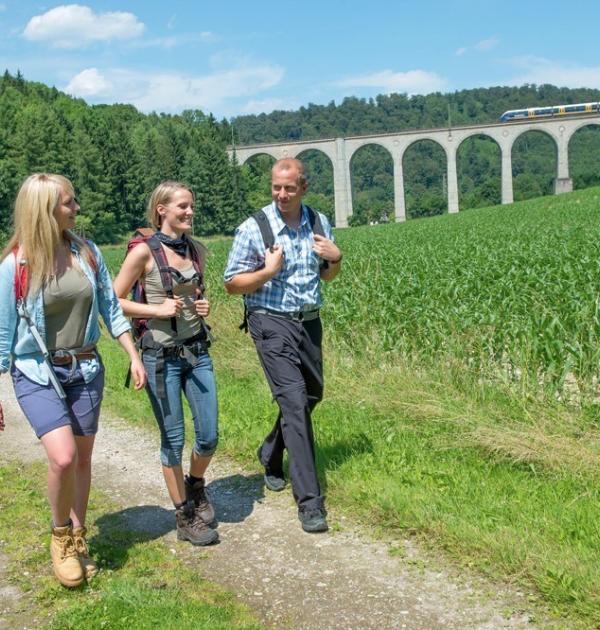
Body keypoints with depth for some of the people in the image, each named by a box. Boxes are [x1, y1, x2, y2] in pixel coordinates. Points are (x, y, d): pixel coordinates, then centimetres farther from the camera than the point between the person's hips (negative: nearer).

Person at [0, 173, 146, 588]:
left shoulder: (88, 253, -2)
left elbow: (111, 308, 7)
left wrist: (134, 357, 3)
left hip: (86, 369, 4)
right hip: (37, 373, -4)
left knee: (83, 458, 12)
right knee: (63, 458, -18)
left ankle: (78, 539, 31)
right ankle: (61, 536, 11)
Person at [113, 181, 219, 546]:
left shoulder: (196, 249, 6)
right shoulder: (145, 251, -10)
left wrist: (204, 307, 2)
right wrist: (157, 310, -16)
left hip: (197, 351, 5)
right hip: (161, 356, -5)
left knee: (210, 437, 6)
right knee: (174, 440, 4)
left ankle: (196, 486, 38)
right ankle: (185, 518, 21)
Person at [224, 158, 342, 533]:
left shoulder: (319, 223, 6)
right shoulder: (253, 228, -9)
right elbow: (232, 284, -5)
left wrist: (336, 258, -4)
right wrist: (268, 272, -20)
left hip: (309, 320, 6)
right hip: (272, 322, -6)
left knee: (312, 394, 16)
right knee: (294, 401, -14)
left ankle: (271, 456, 43)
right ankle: (310, 501, -12)